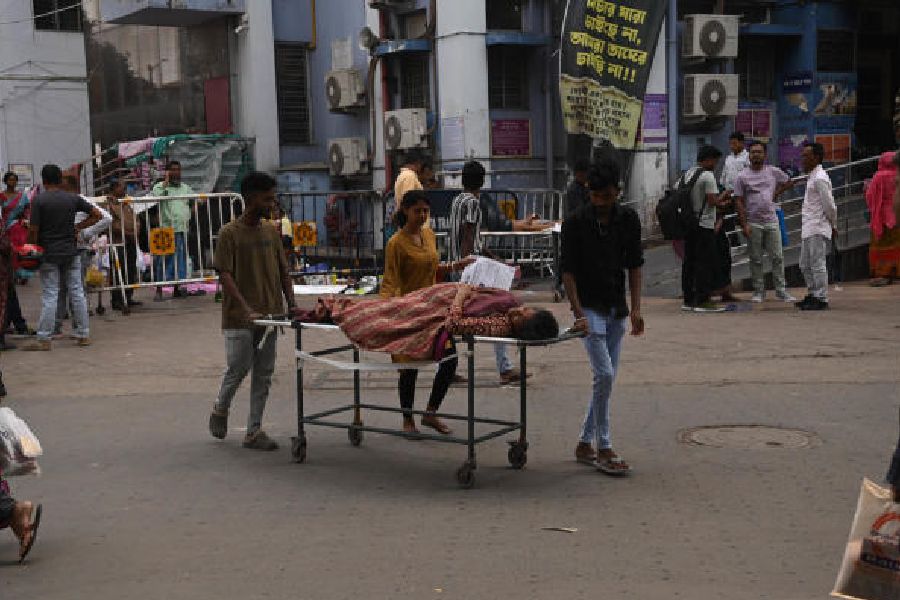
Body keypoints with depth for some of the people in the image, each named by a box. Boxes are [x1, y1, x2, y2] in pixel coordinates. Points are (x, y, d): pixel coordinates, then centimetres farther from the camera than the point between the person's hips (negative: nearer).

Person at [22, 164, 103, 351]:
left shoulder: (39, 200, -9)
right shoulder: (73, 199, 3)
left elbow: (33, 230, -11)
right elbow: (97, 214, 7)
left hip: (49, 254, -3)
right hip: (71, 252, 3)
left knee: (49, 296, -2)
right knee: (77, 293, 7)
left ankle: (43, 339, 0)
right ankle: (84, 335, 11)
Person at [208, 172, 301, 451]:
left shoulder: (272, 231, 9)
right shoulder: (230, 233, -8)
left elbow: (283, 271, 13)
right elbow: (225, 276, -14)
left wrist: (291, 304, -1)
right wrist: (247, 309, -24)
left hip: (269, 315, 5)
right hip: (238, 318, -5)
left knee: (263, 374, 6)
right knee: (238, 369, -1)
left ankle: (254, 431, 14)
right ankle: (220, 409, 29)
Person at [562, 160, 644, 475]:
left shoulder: (628, 219, 2)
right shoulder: (575, 222, -10)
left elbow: (634, 265, 7)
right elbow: (568, 271, -9)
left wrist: (635, 308, 0)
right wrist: (578, 313, -16)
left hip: (616, 309, 5)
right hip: (589, 307, -5)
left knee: (607, 378, 8)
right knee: (604, 374, -14)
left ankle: (584, 444, 20)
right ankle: (604, 449, -5)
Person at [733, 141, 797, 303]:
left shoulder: (774, 172, 7)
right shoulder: (742, 177, -1)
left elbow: (788, 182, 23)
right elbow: (739, 202, -3)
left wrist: (776, 193, 6)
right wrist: (744, 225, -10)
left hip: (771, 221, 2)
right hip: (753, 224, -2)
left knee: (777, 257, 1)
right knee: (756, 260, 4)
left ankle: (781, 291, 6)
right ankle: (758, 291, 12)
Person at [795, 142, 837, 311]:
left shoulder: (820, 178, -15)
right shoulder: (812, 177, 17)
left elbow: (830, 205, -16)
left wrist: (833, 225, -5)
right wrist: (833, 225, 19)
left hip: (818, 229, -10)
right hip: (808, 229, 10)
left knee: (817, 264, -7)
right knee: (805, 265, 16)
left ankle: (821, 299, -2)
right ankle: (813, 295, 25)